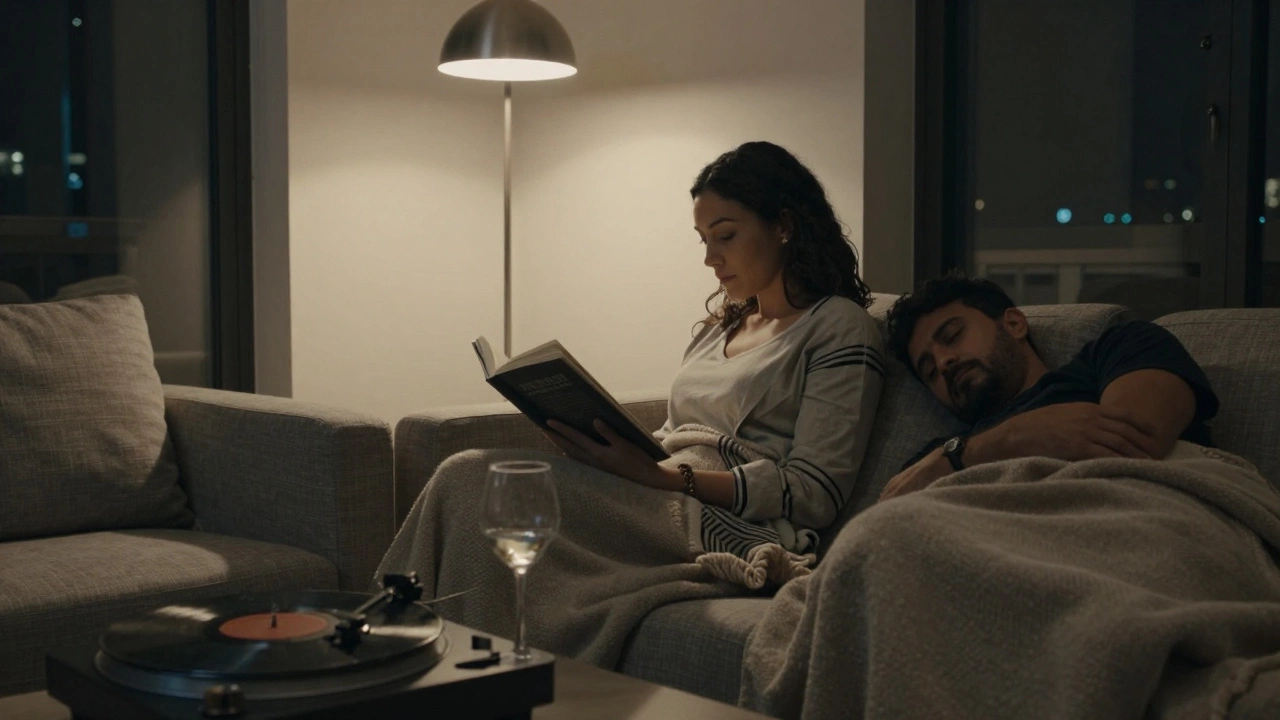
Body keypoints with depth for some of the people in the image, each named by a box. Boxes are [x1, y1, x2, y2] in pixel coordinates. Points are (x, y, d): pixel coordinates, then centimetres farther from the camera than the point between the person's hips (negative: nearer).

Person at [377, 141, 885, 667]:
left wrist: (661, 476, -18)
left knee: (470, 482, -22)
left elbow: (815, 493, -10)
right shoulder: (721, 324, 25)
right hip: (670, 503, 8)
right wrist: (615, 448, 1)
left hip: (727, 527, -8)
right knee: (468, 479, -17)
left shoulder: (840, 328, 0)